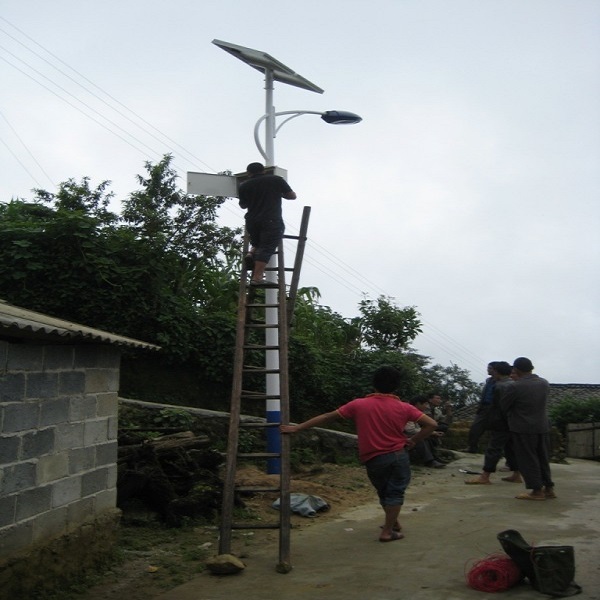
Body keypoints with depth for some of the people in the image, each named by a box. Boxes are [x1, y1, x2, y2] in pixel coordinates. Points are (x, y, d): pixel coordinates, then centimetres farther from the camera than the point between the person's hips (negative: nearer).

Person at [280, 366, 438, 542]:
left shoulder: (359, 405, -6)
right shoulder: (403, 407, -5)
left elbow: (326, 417, -2)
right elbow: (431, 424, -9)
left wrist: (296, 428, 3)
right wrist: (413, 441, -1)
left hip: (373, 459, 1)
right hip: (398, 455, -1)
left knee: (384, 492, 22)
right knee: (395, 493, 9)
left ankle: (392, 523, 35)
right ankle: (388, 531, 8)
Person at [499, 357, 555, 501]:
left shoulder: (515, 387, -19)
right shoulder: (544, 383, 1)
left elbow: (503, 406, -7)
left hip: (523, 428, -6)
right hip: (543, 427, 6)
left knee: (528, 460, 4)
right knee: (543, 459, 17)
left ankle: (537, 490, 6)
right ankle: (549, 488, 21)